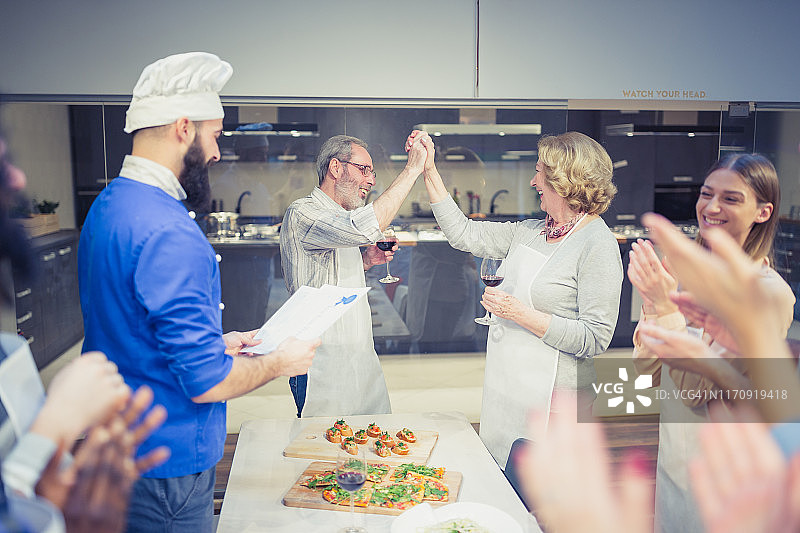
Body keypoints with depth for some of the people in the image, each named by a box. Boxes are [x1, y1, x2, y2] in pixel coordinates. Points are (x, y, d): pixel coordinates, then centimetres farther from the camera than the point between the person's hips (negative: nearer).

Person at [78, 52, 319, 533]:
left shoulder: (109, 205, 6)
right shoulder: (169, 234, -28)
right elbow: (205, 381, -27)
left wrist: (214, 343, 14)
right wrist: (280, 362, -10)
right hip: (165, 466, -10)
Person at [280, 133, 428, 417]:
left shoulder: (341, 218, 17)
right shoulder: (302, 213, -15)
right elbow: (366, 228, -34)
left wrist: (366, 261, 8)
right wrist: (411, 170, -26)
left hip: (363, 359, 9)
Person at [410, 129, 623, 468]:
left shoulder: (598, 246, -16)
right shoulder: (530, 232, 7)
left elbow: (594, 340, -20)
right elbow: (464, 235, 8)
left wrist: (521, 314, -21)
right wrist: (429, 172, 7)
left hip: (553, 396, -7)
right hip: (509, 386, 8)